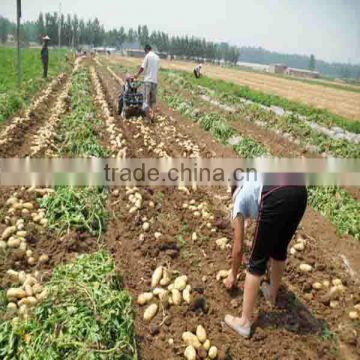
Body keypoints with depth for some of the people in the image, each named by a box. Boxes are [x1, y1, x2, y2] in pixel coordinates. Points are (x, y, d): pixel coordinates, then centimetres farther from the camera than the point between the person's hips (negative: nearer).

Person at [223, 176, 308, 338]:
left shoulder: (239, 202, 28)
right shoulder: (253, 185, 42)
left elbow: (238, 248, 30)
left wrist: (233, 276, 46)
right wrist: (269, 258, 64)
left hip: (276, 199, -6)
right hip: (299, 191, 6)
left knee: (257, 262, 10)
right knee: (280, 249, 30)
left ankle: (244, 322, 19)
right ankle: (272, 294, 51)